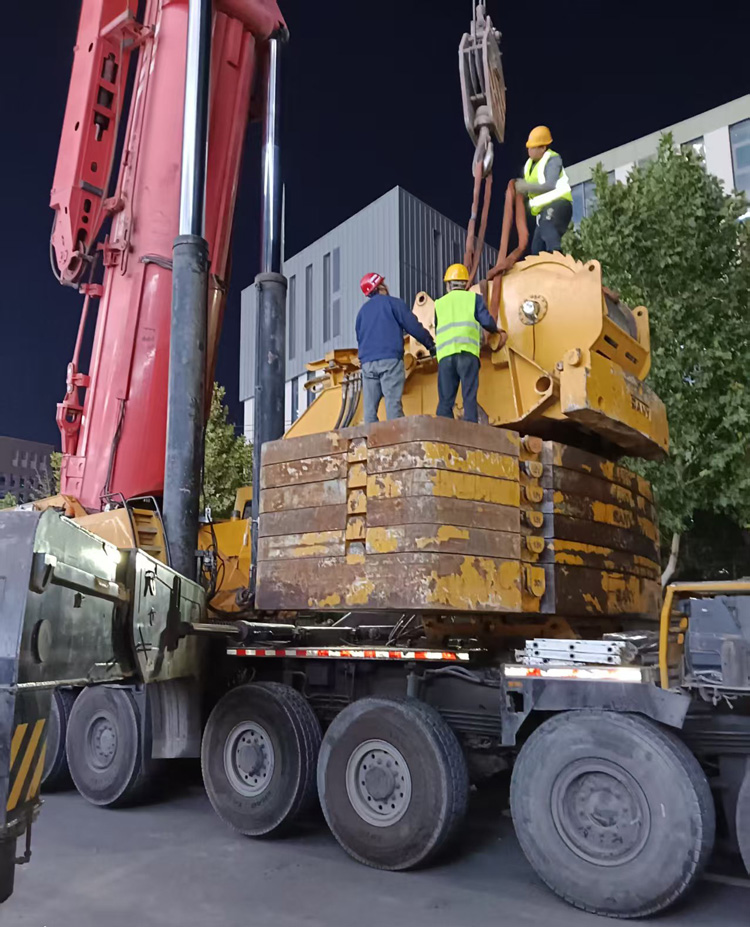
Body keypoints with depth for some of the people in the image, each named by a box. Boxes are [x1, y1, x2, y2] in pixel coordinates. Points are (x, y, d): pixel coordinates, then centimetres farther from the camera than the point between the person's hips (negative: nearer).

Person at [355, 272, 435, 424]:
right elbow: (413, 326, -1)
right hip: (389, 359, -5)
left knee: (370, 406, 2)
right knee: (393, 402, -10)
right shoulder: (393, 303, 5)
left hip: (367, 362, 5)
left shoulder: (362, 310, 21)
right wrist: (431, 344, 8)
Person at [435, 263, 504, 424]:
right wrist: (496, 330, 26)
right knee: (469, 398, -4)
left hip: (445, 355, 2)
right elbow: (487, 321, 6)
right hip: (467, 352, -2)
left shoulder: (439, 303, 24)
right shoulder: (474, 298, 16)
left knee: (445, 401, 2)